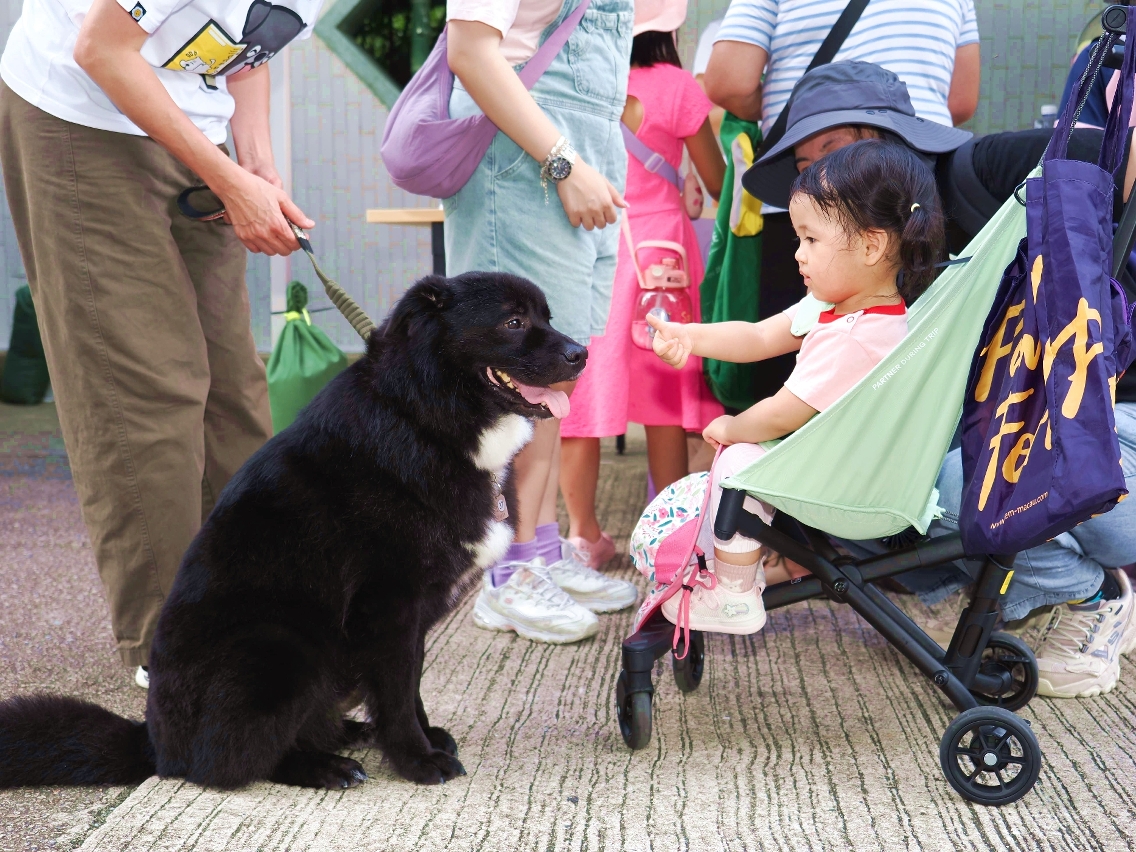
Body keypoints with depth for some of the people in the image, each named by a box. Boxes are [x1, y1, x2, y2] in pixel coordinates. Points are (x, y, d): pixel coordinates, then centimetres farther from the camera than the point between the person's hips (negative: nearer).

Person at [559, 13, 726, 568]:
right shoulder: (675, 89, -8)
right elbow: (717, 184, 2)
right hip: (655, 244, -1)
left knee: (580, 388, 6)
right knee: (665, 395, 7)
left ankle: (583, 532, 11)